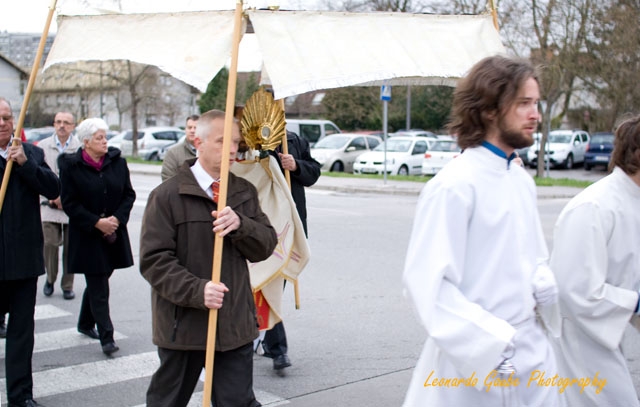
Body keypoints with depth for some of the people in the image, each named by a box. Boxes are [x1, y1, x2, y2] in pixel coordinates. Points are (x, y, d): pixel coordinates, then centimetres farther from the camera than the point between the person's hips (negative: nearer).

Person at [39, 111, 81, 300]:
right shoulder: (43, 146, 4)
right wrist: (53, 196, -6)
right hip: (49, 206, 1)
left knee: (71, 247, 4)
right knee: (49, 243, -3)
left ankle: (68, 285, 17)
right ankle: (50, 279, 21)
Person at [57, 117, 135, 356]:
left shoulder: (117, 162, 2)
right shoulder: (71, 166, -8)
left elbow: (129, 195, 5)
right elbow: (69, 203, -9)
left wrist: (117, 218, -10)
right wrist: (96, 223, -16)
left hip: (114, 233, 4)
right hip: (87, 236, -4)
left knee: (97, 282, 17)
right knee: (98, 288, -4)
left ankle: (85, 323, 36)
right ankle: (106, 337, -1)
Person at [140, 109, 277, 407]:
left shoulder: (244, 192, 8)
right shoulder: (167, 195, -8)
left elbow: (266, 246, 4)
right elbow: (154, 260, -13)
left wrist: (240, 224, -17)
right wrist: (197, 290, -26)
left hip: (235, 324, 3)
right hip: (182, 324, -3)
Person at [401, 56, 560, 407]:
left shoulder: (522, 180, 7)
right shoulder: (455, 186, -17)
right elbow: (427, 283, -21)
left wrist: (564, 299, -2)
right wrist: (493, 345, -23)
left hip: (531, 348, 7)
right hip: (474, 360, -7)